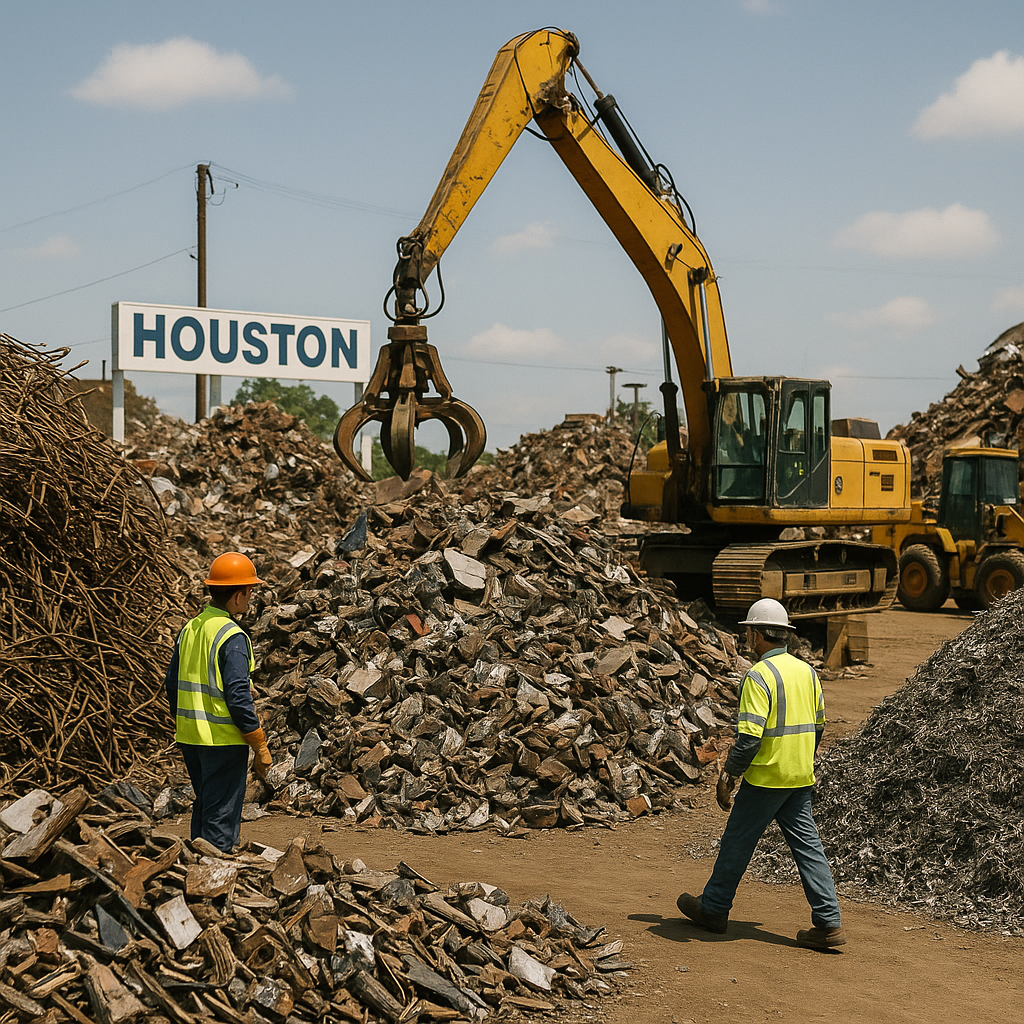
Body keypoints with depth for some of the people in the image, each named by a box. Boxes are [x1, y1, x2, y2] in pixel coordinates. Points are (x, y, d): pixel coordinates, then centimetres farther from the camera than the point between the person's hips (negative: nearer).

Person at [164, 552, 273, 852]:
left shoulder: (189, 629, 8)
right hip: (223, 742, -8)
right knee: (221, 817, -1)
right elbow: (238, 696, -20)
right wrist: (261, 747, -14)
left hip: (190, 738, 8)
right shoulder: (233, 637, -17)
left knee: (204, 809, 20)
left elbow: (172, 685, 14)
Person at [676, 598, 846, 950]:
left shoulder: (759, 676, -17)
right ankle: (828, 923, 3)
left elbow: (749, 736, -22)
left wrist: (728, 775, -11)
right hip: (801, 779, 7)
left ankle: (713, 908, 23)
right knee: (808, 845, 7)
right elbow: (818, 726, 16)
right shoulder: (806, 670, 7)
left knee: (737, 842, 9)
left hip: (765, 779, -7)